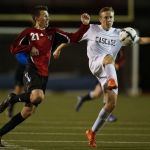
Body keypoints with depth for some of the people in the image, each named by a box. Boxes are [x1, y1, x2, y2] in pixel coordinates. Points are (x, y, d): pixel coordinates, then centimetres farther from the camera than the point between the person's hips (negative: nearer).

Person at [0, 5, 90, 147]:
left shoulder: (52, 33, 13)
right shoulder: (28, 32, 1)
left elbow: (74, 38, 8)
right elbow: (13, 49, -1)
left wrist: (84, 25, -3)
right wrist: (30, 48, -11)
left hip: (44, 74, 6)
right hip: (31, 71, -6)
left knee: (28, 111, 3)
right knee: (38, 97, -35)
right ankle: (12, 98, -7)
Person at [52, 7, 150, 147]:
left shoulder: (119, 33, 15)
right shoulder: (92, 29, 10)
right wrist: (59, 48, 15)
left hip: (108, 71, 4)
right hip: (95, 63, -4)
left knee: (111, 103, -5)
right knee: (109, 57, -38)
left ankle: (92, 132, 10)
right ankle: (112, 82, -71)